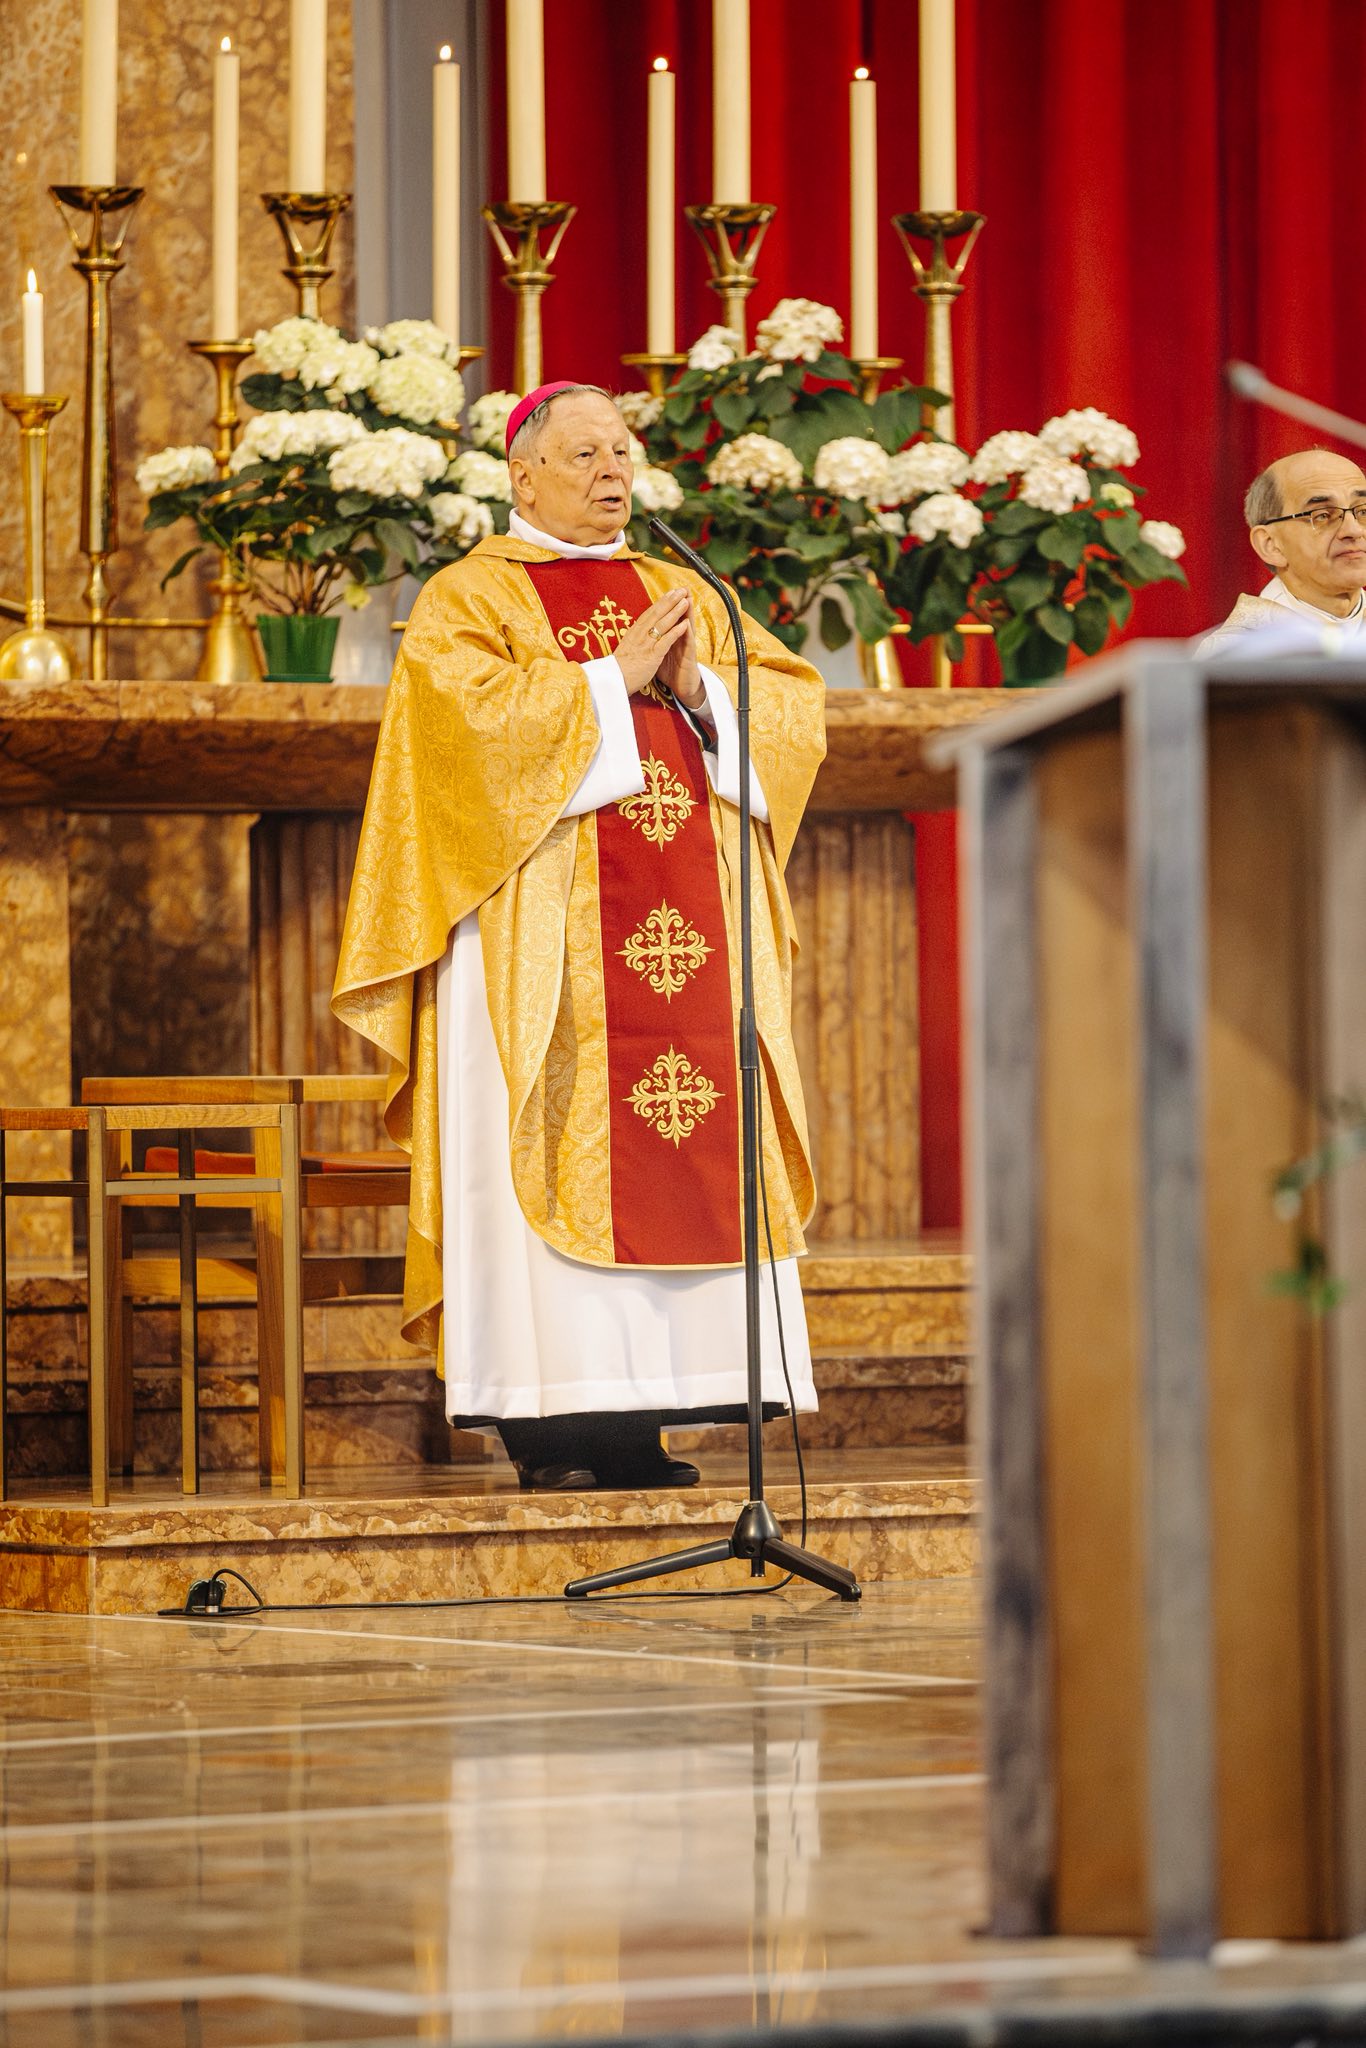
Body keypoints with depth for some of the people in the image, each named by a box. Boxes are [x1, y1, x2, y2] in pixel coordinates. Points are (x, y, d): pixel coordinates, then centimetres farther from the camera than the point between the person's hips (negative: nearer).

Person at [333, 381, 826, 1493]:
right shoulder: (471, 598, 5)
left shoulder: (682, 595, 20)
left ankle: (638, 1421, -1)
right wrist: (615, 678, -11)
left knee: (674, 1160, -2)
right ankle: (555, 1423, -11)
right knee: (558, 1145, -11)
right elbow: (474, 712, -14)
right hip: (544, 930, -5)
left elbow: (794, 700, 11)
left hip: (684, 922, 5)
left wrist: (697, 686, -7)